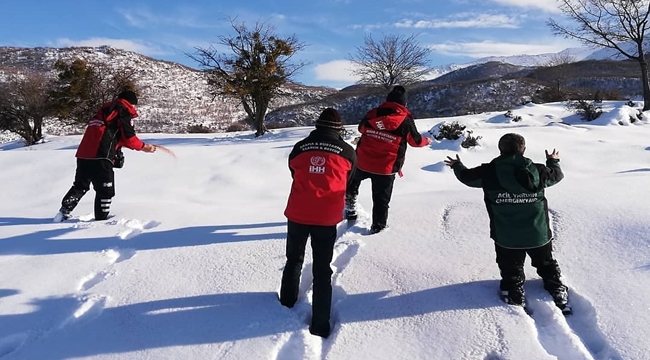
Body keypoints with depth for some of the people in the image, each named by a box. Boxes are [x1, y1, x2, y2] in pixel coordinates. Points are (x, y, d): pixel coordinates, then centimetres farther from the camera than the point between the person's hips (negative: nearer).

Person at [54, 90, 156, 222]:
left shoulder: (107, 109, 27)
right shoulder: (123, 110, 2)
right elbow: (129, 137, -2)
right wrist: (143, 146, 11)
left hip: (83, 153, 9)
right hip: (100, 156, -9)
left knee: (80, 186, 22)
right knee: (106, 190, 0)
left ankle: (64, 211, 22)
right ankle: (101, 218, 1)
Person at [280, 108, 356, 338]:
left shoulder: (299, 148, 3)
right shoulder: (347, 152, 1)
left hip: (297, 214, 1)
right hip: (327, 218, -1)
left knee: (294, 260, 24)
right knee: (322, 269, 9)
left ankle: (288, 301, 42)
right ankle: (319, 324, 12)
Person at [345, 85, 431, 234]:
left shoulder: (372, 114, -3)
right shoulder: (406, 121, -9)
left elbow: (361, 128, 17)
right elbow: (416, 141, 6)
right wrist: (427, 141, 28)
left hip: (363, 163, 2)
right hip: (386, 168, -2)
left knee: (354, 178, 34)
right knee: (381, 199, 14)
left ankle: (350, 203, 31)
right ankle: (378, 226, 23)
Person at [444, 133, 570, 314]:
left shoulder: (489, 172, -14)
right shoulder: (539, 171, -8)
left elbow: (467, 176, 3)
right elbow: (557, 174, 14)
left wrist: (457, 166, 25)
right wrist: (553, 161, 36)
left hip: (506, 237, -2)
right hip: (539, 234, 3)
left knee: (511, 272, 14)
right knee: (547, 265, 25)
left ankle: (515, 300, 11)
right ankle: (559, 295, 29)